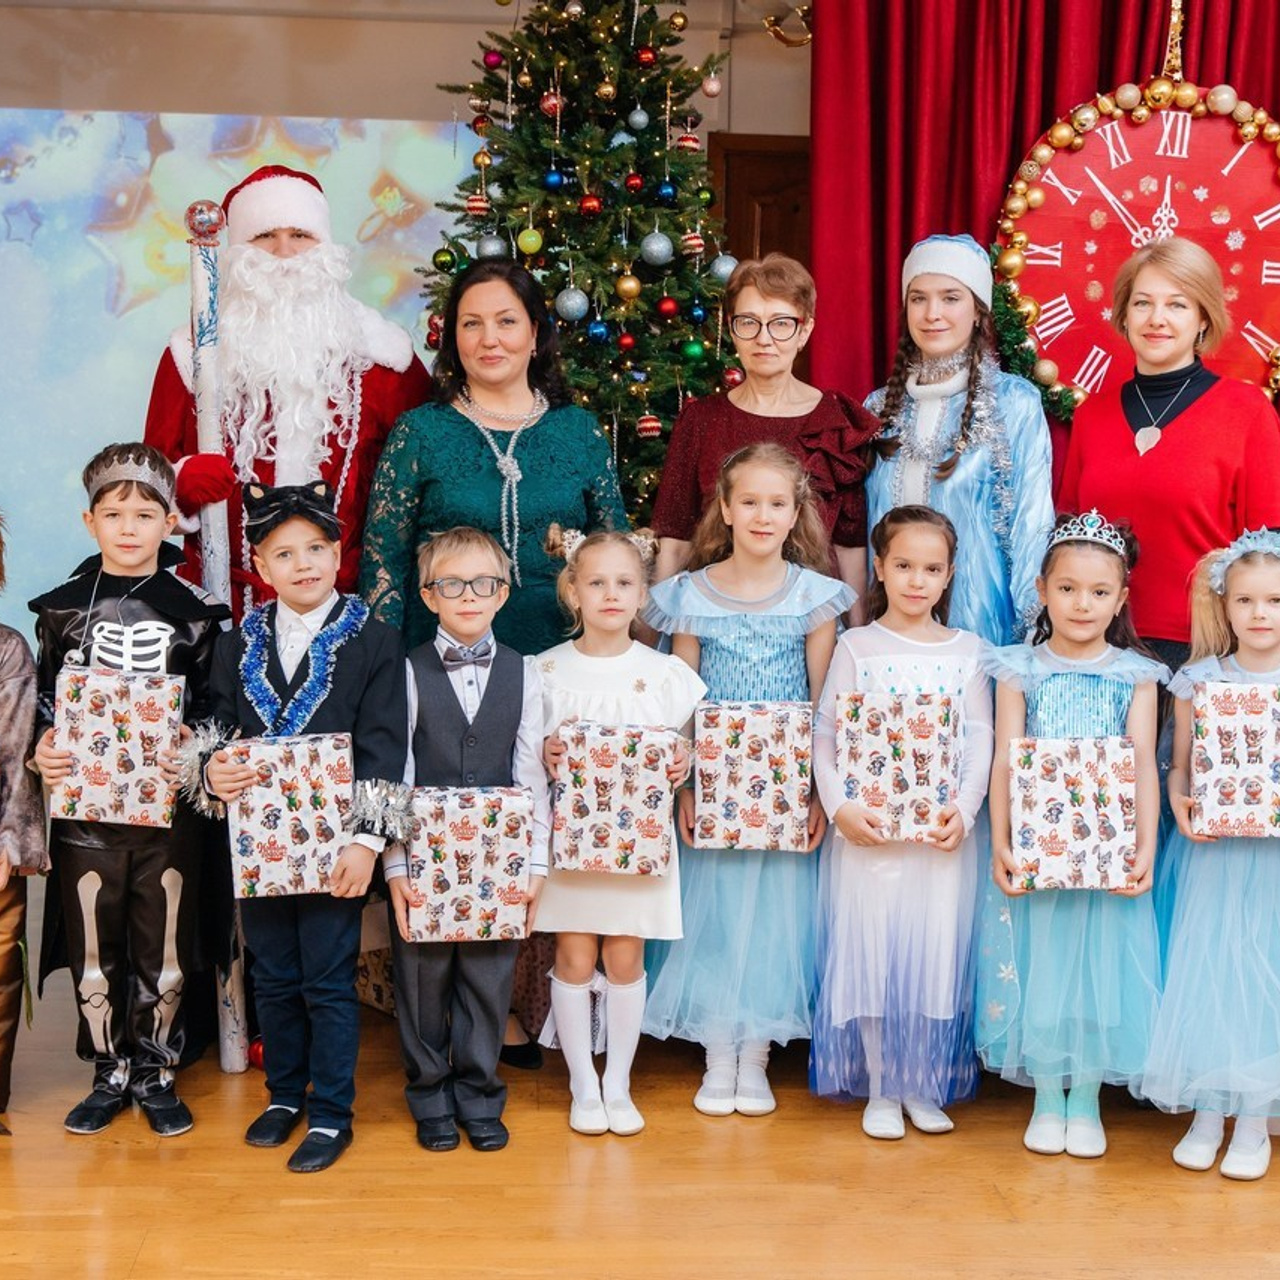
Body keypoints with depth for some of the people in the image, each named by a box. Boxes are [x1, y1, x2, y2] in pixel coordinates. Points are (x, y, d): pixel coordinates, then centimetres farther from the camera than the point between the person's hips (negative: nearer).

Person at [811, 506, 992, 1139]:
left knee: (935, 951, 5)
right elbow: (825, 736, -2)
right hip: (868, 830, -1)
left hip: (943, 831, 1)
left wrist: (964, 809, -11)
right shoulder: (856, 647, 2)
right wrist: (840, 807, -14)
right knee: (868, 949, 1)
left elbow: (981, 741, 2)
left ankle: (922, 1085, 20)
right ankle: (879, 1088, 14)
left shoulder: (966, 650, 6)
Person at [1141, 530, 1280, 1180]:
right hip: (1211, 853, 1)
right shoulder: (1198, 680, 3)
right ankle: (1207, 1111, 16)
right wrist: (1179, 802, -15)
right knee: (1205, 970, 1)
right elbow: (1179, 767, 6)